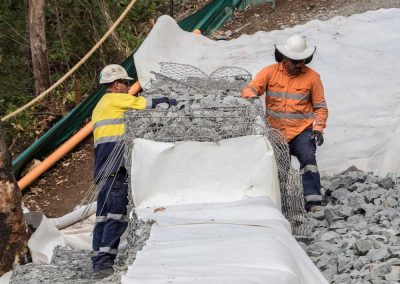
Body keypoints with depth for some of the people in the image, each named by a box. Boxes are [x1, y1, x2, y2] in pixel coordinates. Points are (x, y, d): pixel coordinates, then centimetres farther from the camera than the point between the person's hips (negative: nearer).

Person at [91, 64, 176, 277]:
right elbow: (143, 103, -2)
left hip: (103, 168, 10)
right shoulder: (115, 99, -1)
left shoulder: (100, 106, 27)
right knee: (117, 214, -12)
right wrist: (166, 101, 11)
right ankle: (104, 261, -18)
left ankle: (99, 261, 5)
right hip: (116, 167, -9)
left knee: (104, 215, 7)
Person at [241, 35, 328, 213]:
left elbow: (320, 107, 11)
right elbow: (249, 90, 1)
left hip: (302, 131, -2)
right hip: (275, 131, 2)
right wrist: (252, 99, -24)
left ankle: (313, 201, -29)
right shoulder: (270, 72, 6)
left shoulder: (312, 77, 6)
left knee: (308, 158, -24)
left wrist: (318, 129, -4)